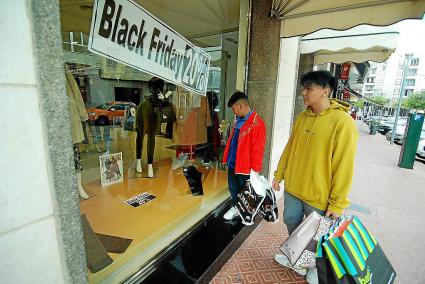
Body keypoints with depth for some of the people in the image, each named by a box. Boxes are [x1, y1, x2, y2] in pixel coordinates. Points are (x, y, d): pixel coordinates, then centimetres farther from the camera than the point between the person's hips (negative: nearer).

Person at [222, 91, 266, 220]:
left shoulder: (257, 123, -22)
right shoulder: (239, 120, 7)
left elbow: (257, 149, -21)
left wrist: (255, 169, -17)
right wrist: (228, 158, 15)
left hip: (245, 166, -7)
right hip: (233, 164, 8)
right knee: (233, 188, 22)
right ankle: (235, 207, 44)